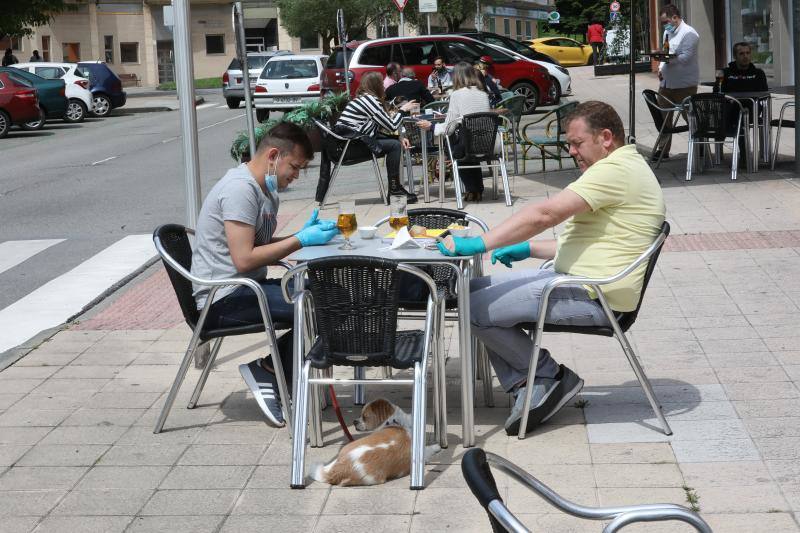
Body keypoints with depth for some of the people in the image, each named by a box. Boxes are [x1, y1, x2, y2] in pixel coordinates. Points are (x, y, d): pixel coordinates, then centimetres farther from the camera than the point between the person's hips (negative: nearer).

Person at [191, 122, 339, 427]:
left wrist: (304, 234, 3)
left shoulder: (266, 191, 14)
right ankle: (271, 372, -5)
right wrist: (301, 241, -17)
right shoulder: (241, 189, -18)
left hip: (245, 289, 10)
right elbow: (244, 259, -23)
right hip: (223, 300, -10)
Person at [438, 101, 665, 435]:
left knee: (476, 307, -14)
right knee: (476, 288, 6)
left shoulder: (615, 170, -16)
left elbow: (544, 214, -24)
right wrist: (528, 249, 20)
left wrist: (478, 244, -24)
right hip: (580, 279, 11)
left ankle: (550, 376, 1)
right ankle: (527, 389, 2)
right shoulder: (622, 168, 19)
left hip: (594, 296, -11)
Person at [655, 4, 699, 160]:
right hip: (666, 82, 8)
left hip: (684, 84, -8)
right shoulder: (668, 32, 16)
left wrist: (668, 57, -27)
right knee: (664, 117, 9)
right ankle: (663, 149, 18)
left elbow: (686, 58, -21)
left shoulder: (688, 34, -12)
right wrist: (661, 67, 6)